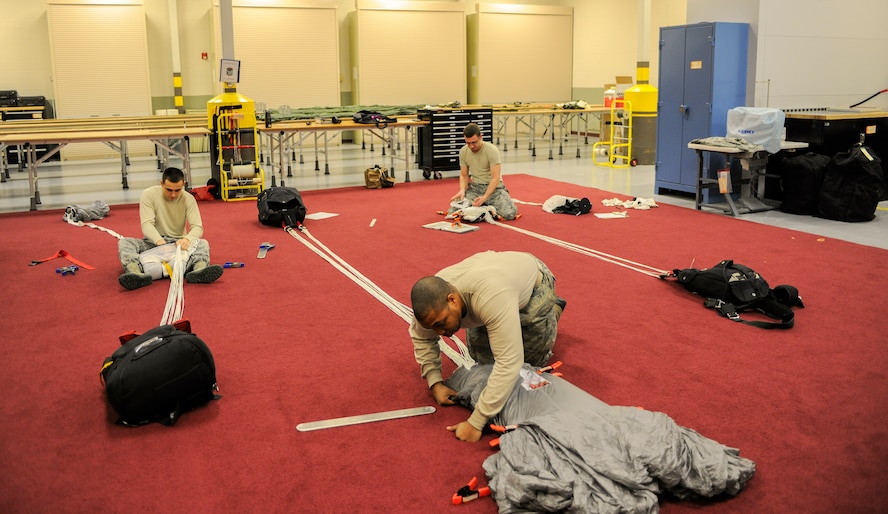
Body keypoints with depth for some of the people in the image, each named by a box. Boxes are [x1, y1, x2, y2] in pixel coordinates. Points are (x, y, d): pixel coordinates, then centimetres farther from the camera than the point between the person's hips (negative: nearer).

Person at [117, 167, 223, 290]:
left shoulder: (188, 199, -4)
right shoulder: (149, 195, -8)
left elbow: (197, 227, -12)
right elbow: (147, 224, -17)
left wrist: (187, 239, -38)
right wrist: (160, 241, -39)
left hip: (178, 243, 0)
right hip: (153, 242, 0)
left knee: (203, 243, -28)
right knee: (124, 242, -28)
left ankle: (200, 269, -62)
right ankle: (135, 273, -58)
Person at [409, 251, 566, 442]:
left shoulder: (490, 298, -48)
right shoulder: (434, 300, -27)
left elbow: (509, 362, -47)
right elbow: (420, 338, -7)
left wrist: (476, 423, -45)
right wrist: (435, 382, -16)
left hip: (533, 281, -5)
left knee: (532, 360, 3)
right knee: (482, 358, 6)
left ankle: (553, 308, 24)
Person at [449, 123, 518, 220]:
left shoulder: (492, 150, -17)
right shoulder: (463, 151, -3)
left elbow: (495, 178, -20)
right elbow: (464, 175, 7)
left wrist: (485, 197, -33)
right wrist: (462, 190, -15)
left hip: (494, 187, -4)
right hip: (475, 187, 4)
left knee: (509, 214, -29)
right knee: (453, 211, -18)